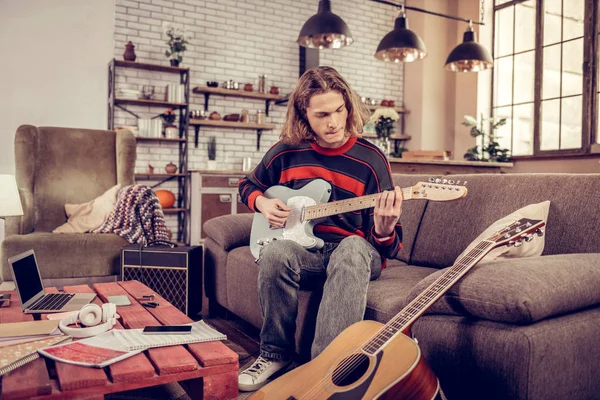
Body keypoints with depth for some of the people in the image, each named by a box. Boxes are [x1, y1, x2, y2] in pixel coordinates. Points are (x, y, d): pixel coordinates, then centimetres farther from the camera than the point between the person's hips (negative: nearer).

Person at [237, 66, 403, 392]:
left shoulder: (370, 158, -4)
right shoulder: (287, 151, 2)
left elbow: (386, 247, -4)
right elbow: (248, 185, 22)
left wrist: (384, 231, -29)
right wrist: (263, 203, -1)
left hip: (353, 252, -1)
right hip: (303, 251, 2)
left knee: (353, 248, -38)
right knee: (275, 253, -33)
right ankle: (275, 353, -11)